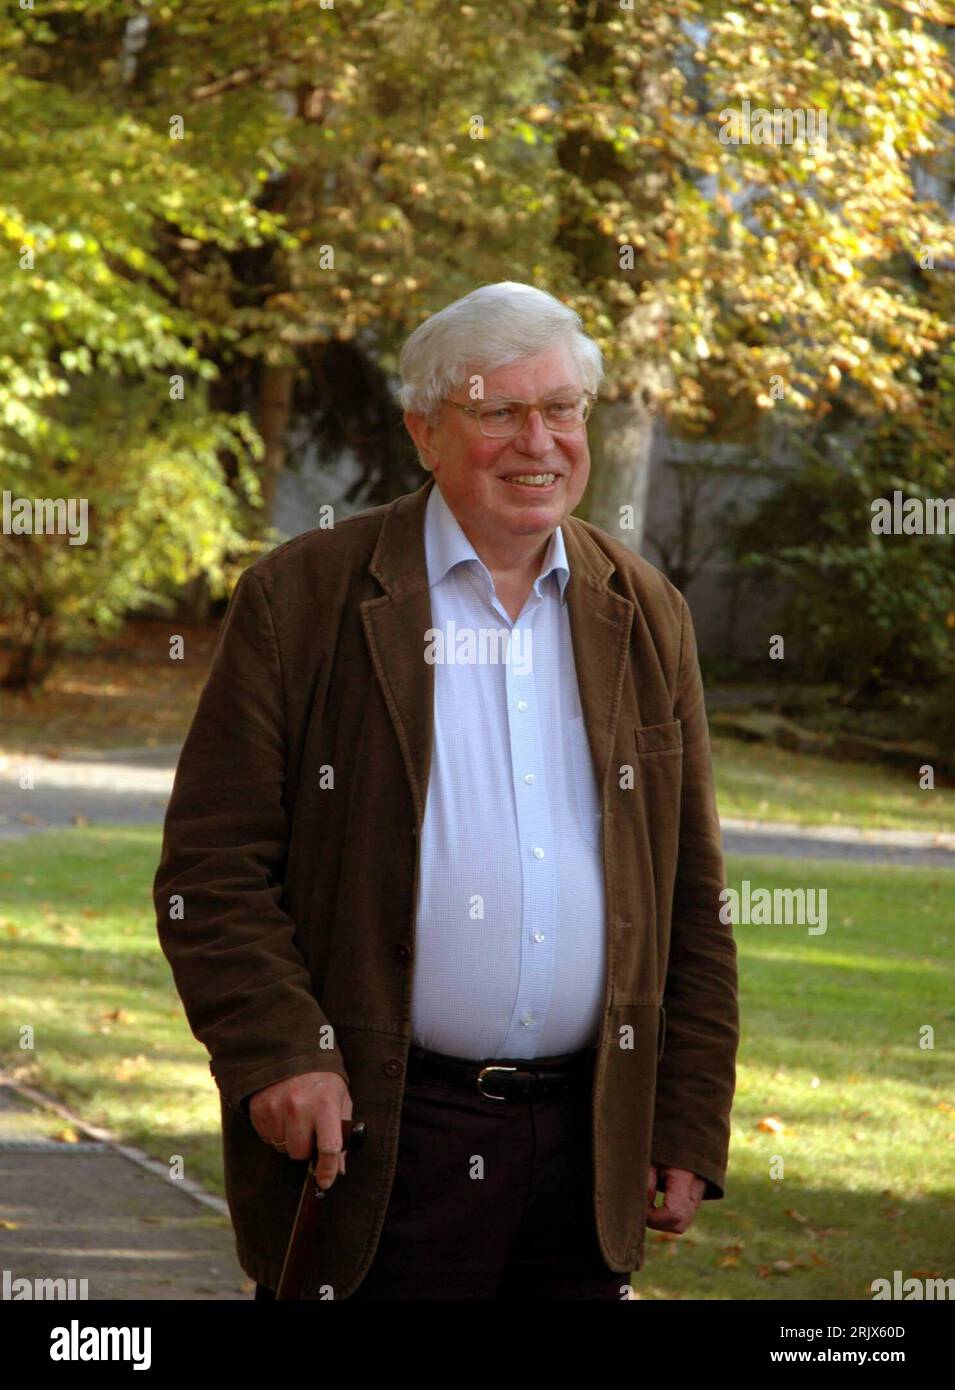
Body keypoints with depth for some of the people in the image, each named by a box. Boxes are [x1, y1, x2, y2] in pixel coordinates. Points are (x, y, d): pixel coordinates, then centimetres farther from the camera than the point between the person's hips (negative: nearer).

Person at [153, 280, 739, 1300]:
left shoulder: (645, 617, 11)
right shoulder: (300, 601, -1)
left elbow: (691, 900, 13)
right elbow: (209, 870, -4)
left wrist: (690, 1132, 7)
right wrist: (279, 1053, -16)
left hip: (589, 1142, 4)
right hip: (367, 1146, -3)